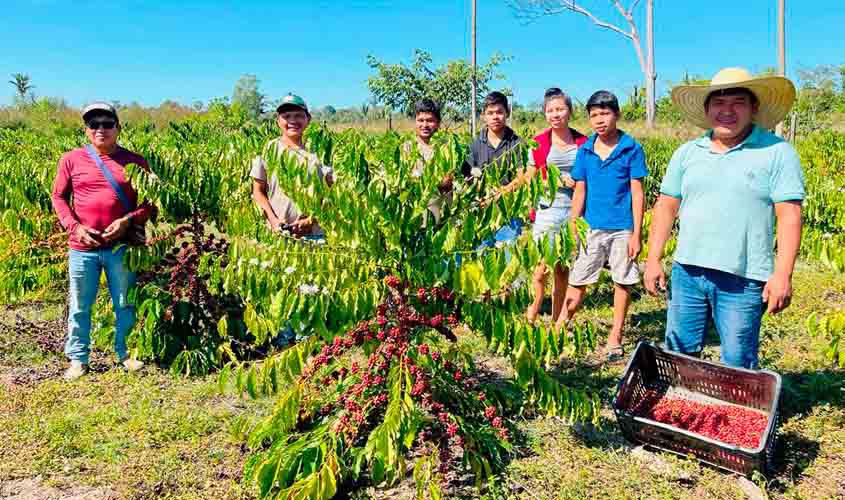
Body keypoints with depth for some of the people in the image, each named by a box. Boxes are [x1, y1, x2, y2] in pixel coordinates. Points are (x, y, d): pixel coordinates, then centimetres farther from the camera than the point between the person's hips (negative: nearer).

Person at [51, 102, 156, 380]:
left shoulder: (135, 162, 2)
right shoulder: (71, 160, 3)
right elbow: (58, 197, 8)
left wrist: (128, 220, -13)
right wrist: (74, 227, -8)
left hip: (121, 247, 0)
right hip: (82, 247, 1)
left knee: (125, 304, 10)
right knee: (79, 306, 10)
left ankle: (126, 353, 27)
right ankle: (78, 359, 25)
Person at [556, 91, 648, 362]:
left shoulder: (631, 149, -4)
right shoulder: (585, 150, 4)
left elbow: (637, 193, -4)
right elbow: (580, 192, 7)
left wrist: (636, 235, -7)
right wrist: (571, 230, 4)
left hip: (622, 229, -1)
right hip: (591, 227, 2)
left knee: (623, 282, 8)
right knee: (577, 280, 4)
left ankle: (615, 338, 20)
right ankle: (558, 330, 12)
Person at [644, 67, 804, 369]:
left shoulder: (777, 153, -3)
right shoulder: (687, 153, 10)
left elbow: (789, 217, -7)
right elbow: (666, 207, 12)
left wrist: (782, 275, -14)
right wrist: (653, 260, 6)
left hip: (743, 280, -4)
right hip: (687, 272, 4)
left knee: (737, 366, 4)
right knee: (679, 352, 13)